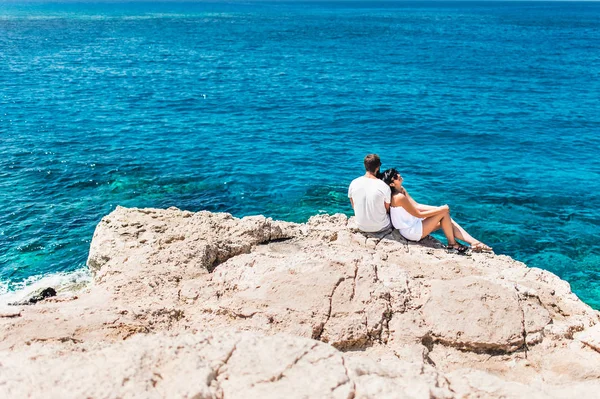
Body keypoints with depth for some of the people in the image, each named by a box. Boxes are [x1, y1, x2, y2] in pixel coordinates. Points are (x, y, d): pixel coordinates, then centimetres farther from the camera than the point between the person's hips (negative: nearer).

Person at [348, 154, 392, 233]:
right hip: (380, 228, -4)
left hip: (361, 227, 4)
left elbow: (354, 207, 2)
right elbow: (387, 210, -7)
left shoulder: (353, 183, -12)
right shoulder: (384, 187, -22)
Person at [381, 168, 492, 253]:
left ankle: (474, 242, 2)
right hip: (412, 232, -9)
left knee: (446, 219, 4)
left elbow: (416, 206, 8)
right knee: (444, 212, -9)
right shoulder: (399, 197, -24)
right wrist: (440, 209, -12)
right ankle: (452, 244, 3)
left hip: (412, 226, 9)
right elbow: (418, 214, -19)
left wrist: (438, 208, -2)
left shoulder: (401, 190, 7)